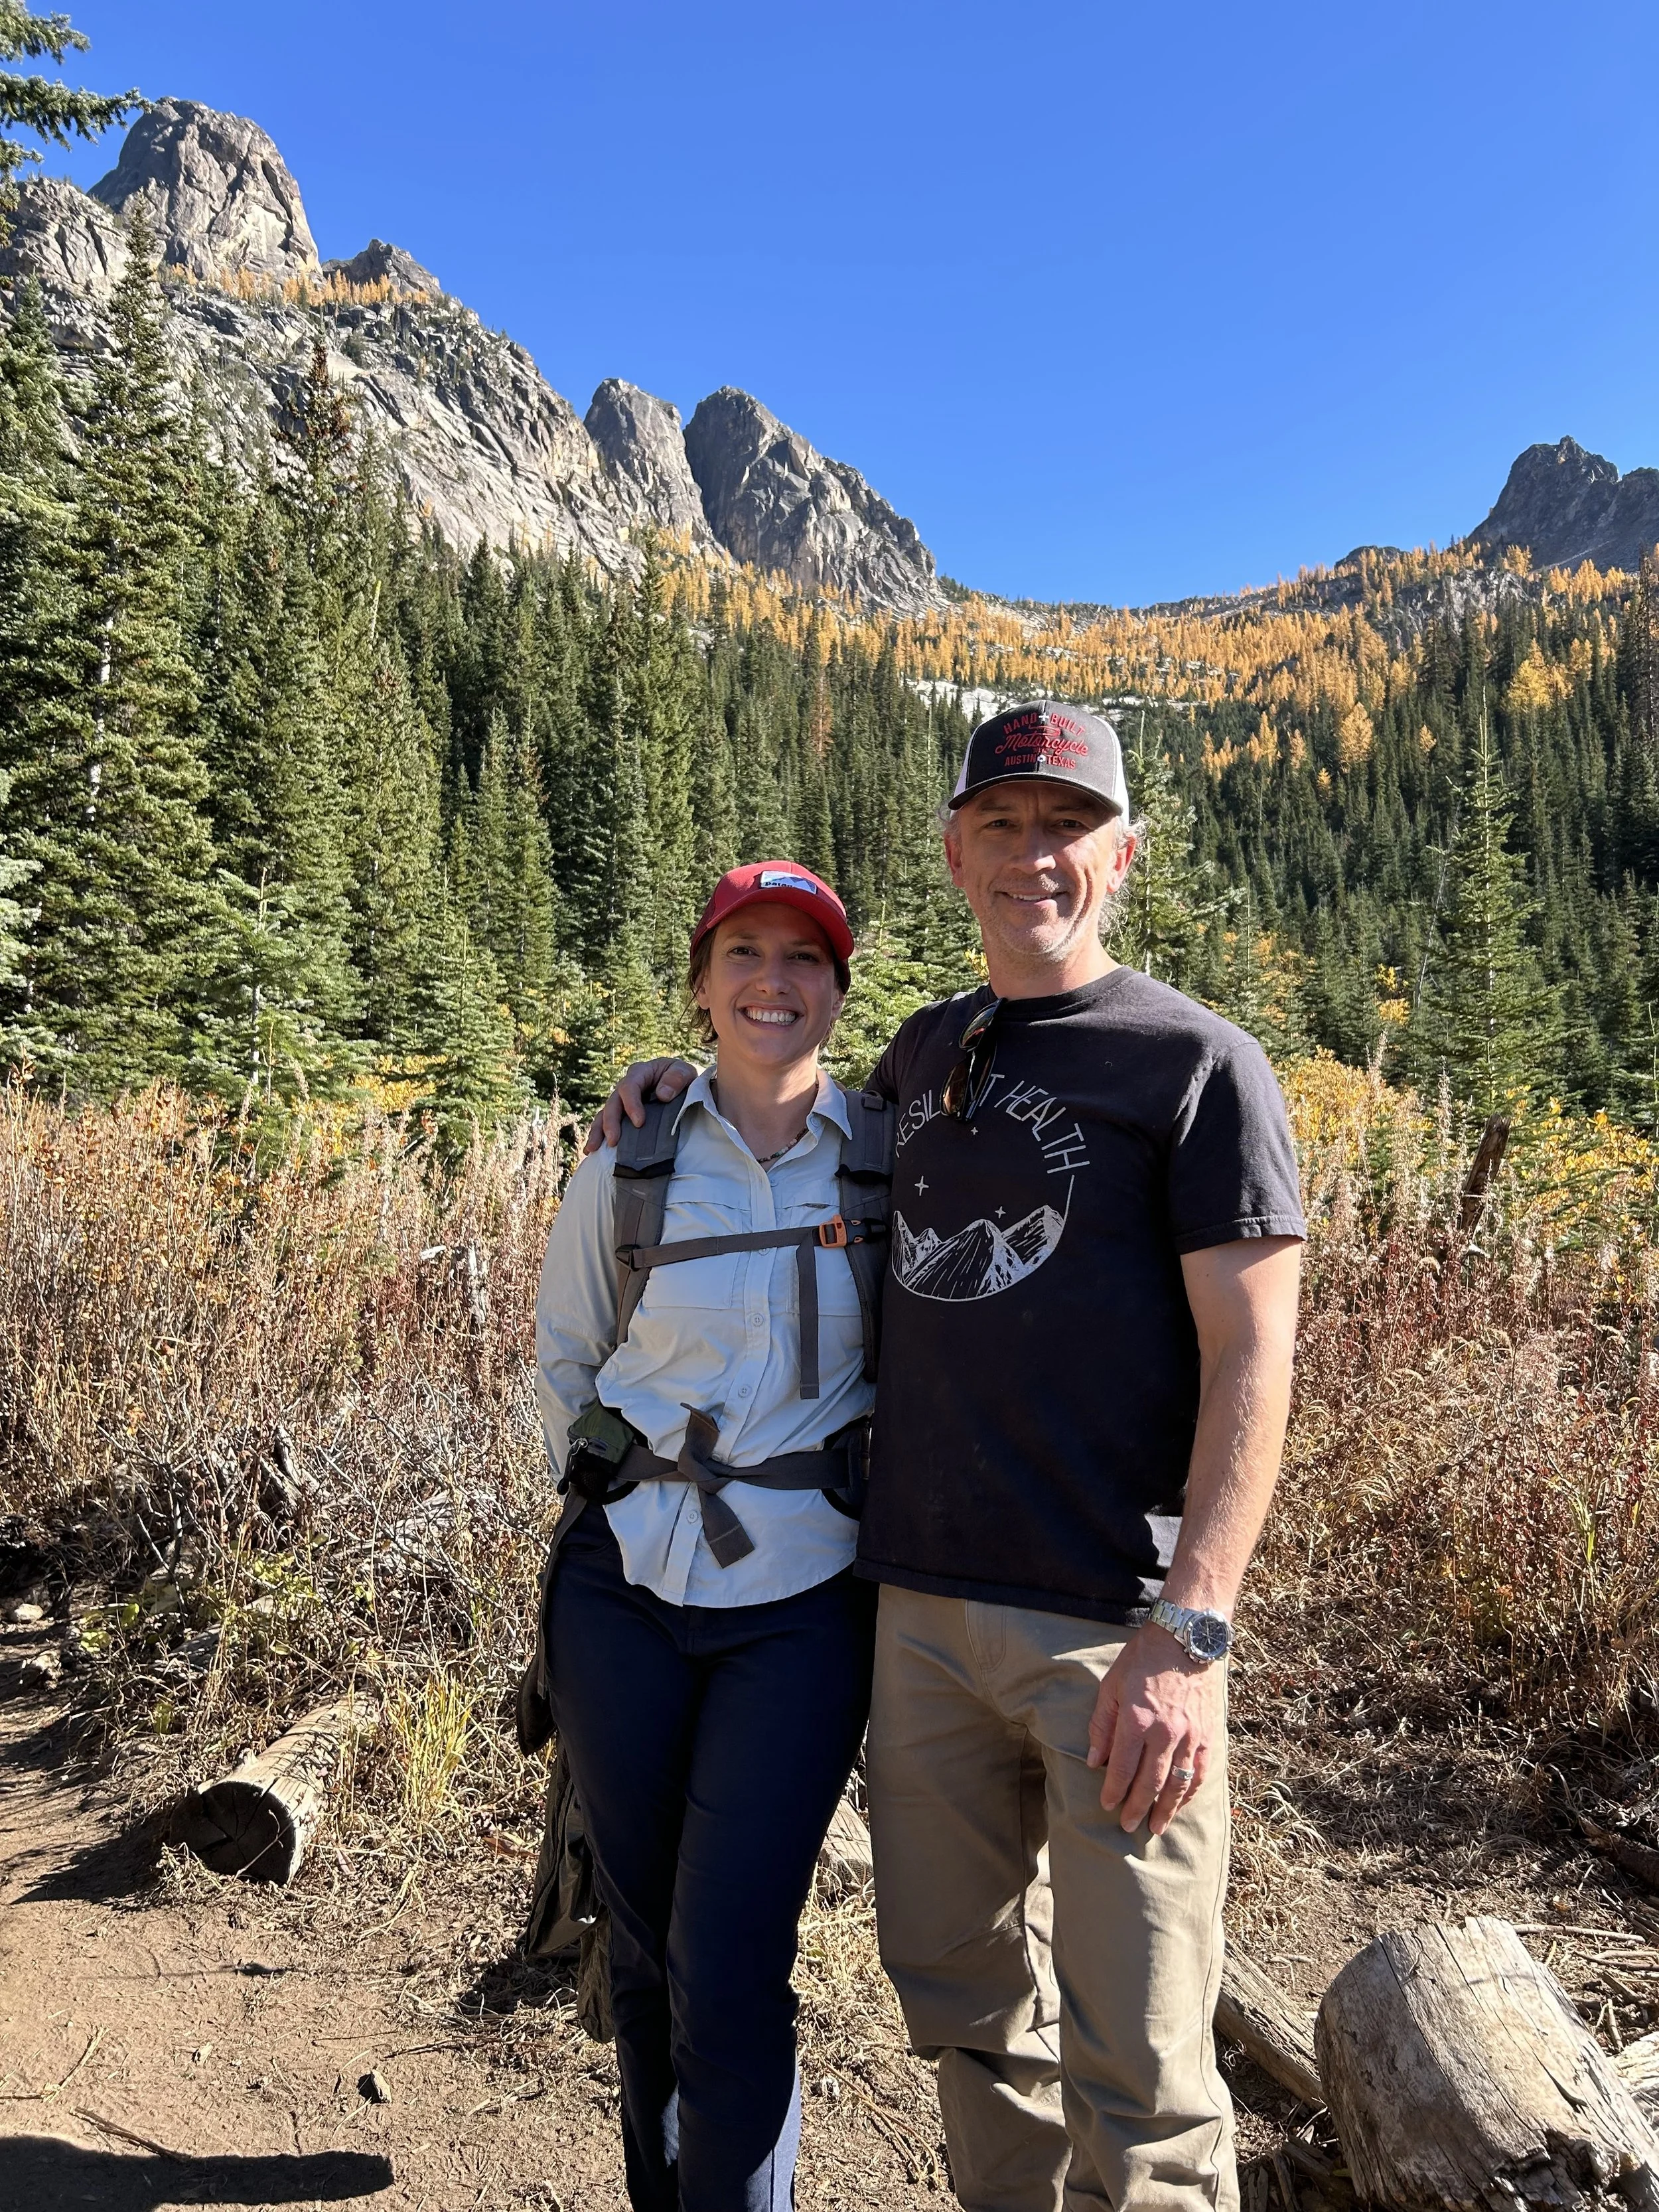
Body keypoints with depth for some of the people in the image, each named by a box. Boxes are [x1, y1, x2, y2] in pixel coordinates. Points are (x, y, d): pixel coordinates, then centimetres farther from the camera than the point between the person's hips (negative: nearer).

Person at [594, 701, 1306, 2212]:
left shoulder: (1196, 1062, -4)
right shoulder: (925, 1054, 12)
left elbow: (1252, 1358, -10)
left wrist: (1191, 1631, -18)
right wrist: (697, 1076, 19)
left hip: (1115, 1626, -5)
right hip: (922, 1605, 6)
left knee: (1138, 2069, 4)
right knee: (962, 1995, 18)